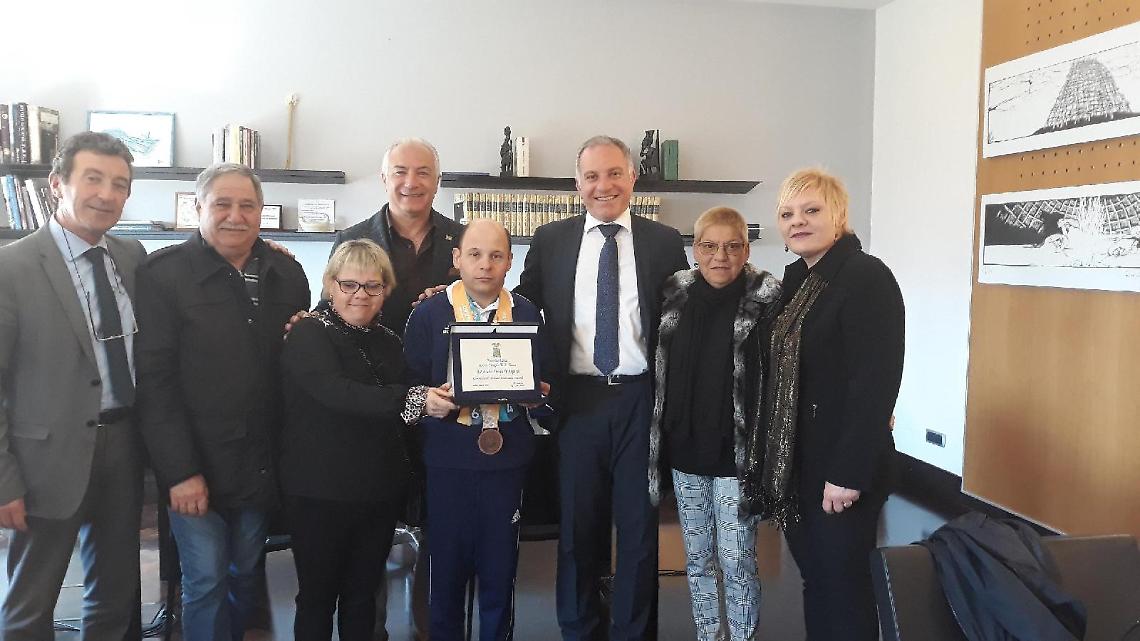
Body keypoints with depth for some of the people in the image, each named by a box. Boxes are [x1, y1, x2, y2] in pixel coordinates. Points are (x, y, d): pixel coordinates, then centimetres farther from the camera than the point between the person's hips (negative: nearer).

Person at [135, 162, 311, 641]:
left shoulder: (287, 275, 4)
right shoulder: (164, 274, -9)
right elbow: (154, 380, -12)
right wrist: (180, 471, -15)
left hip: (261, 465, 4)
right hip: (196, 467, -4)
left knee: (245, 575, 17)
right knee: (206, 583, 3)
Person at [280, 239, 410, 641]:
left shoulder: (388, 341, 10)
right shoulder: (308, 335, -9)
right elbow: (336, 391, -28)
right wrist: (411, 399, -37)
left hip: (380, 491, 5)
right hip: (321, 492, -5)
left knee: (363, 593, 16)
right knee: (318, 596, 10)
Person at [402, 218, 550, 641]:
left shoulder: (526, 314, 6)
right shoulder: (428, 313, 0)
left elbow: (544, 382, 12)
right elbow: (410, 384, 1)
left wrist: (538, 392, -10)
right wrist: (426, 399, -20)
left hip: (508, 460, 2)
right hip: (447, 461, -1)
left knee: (501, 570, 10)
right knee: (447, 568, 8)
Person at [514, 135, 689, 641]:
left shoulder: (665, 242, 3)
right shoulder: (550, 240, 6)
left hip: (641, 400, -1)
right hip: (577, 400, 1)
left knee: (639, 527, 9)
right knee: (578, 527, 12)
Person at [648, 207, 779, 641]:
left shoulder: (764, 299, -8)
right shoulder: (675, 296, 4)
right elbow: (661, 377, 12)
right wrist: (658, 443, 9)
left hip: (735, 454, -4)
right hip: (685, 451, 4)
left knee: (737, 562, 2)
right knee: (697, 559, 15)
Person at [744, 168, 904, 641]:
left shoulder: (866, 277, -14)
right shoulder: (796, 279, 11)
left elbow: (876, 382, -21)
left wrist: (848, 473, -22)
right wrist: (770, 458, 10)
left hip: (839, 468, -7)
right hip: (795, 463, 7)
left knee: (842, 585, 4)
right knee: (814, 580, 17)